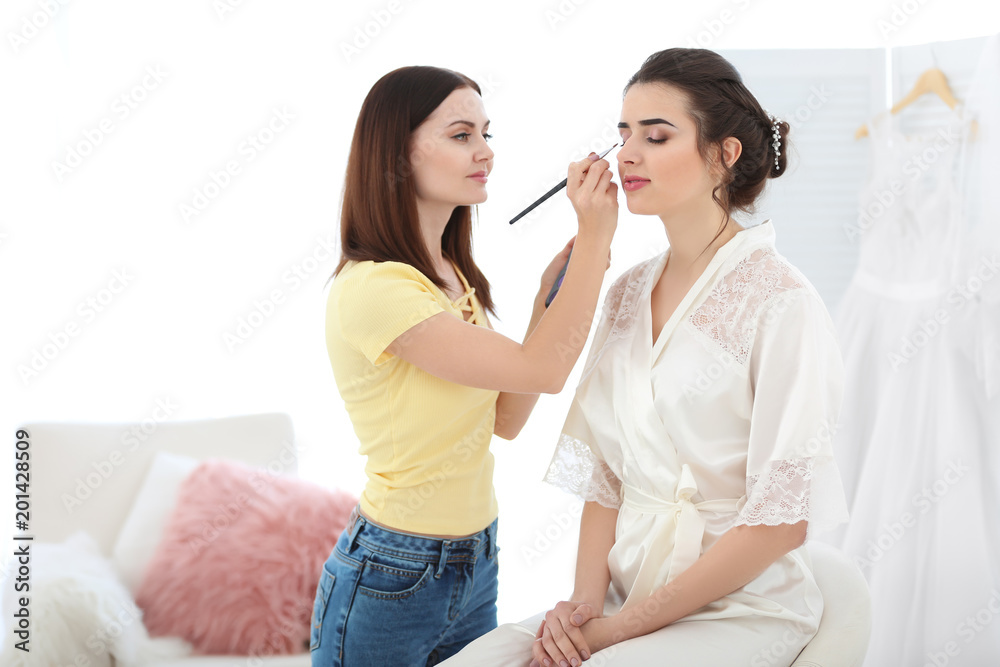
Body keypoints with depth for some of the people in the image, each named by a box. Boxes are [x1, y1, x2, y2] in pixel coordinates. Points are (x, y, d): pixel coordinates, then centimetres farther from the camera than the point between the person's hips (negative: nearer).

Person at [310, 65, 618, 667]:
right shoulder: (371, 287, -22)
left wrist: (551, 296, -1)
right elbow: (541, 370, -22)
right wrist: (594, 234, -18)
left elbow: (506, 419, 6)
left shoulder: (452, 275, 7)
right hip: (392, 584, -8)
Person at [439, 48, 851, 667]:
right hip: (628, 594, 5)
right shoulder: (627, 292, 8)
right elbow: (604, 472, 10)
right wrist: (586, 599, -5)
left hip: (741, 609, -5)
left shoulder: (779, 299, -12)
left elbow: (781, 519, -14)